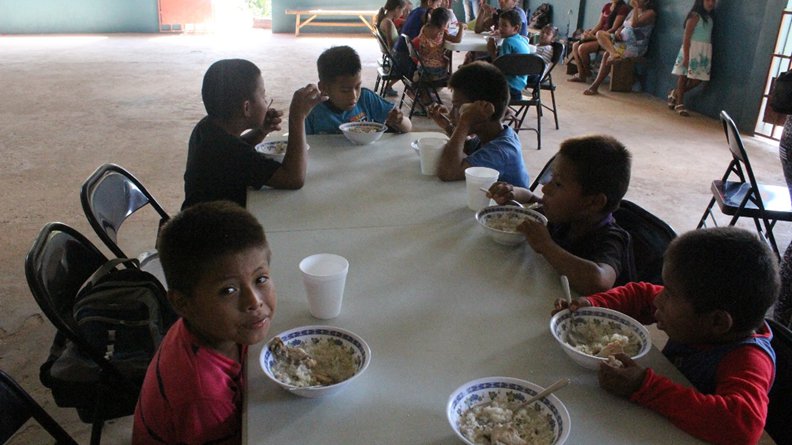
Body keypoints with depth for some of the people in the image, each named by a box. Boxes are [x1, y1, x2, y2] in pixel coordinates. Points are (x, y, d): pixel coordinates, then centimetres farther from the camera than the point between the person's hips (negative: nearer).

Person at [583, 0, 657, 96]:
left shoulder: (650, 13, -7)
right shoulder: (634, 11, 19)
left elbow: (634, 24, -25)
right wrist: (617, 31, -2)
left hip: (635, 47, -8)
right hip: (622, 41, 8)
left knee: (607, 55, -26)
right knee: (600, 33, -13)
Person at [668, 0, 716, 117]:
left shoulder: (710, 18, 14)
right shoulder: (695, 16, -8)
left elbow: (709, 36, 14)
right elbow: (686, 37, -12)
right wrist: (686, 56, -18)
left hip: (704, 51, 7)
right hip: (692, 48, -7)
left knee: (698, 79, 3)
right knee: (684, 76, 2)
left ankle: (675, 93, 21)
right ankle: (679, 103, 9)